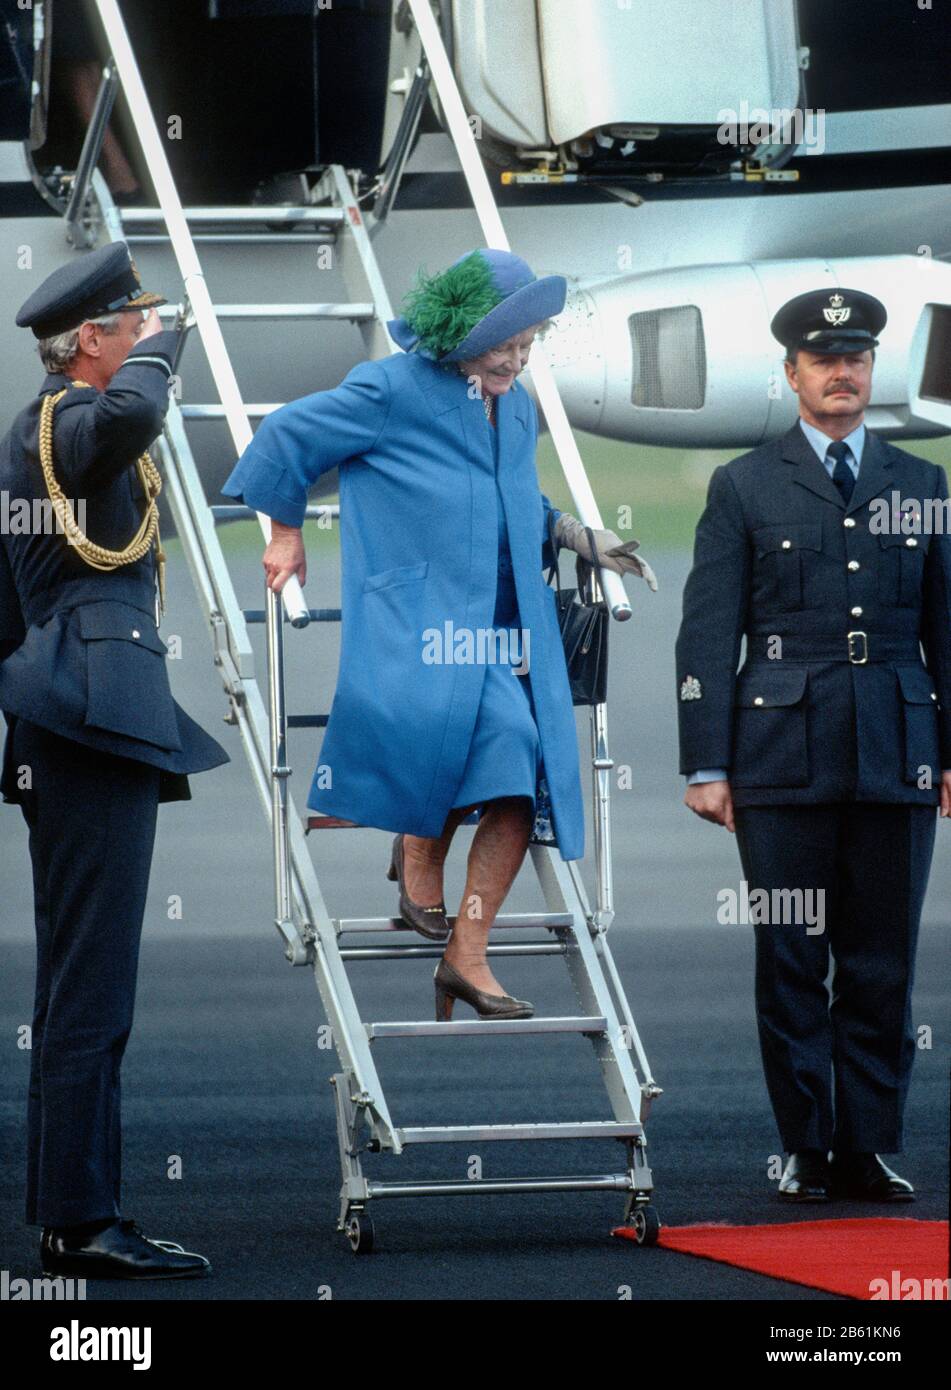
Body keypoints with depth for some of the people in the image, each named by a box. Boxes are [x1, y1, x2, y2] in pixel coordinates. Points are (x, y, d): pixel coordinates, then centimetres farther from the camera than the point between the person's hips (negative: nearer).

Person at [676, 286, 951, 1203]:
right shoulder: (744, 489, 6)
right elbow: (706, 636, 3)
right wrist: (706, 766, -4)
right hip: (784, 764, -2)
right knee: (791, 963, 1)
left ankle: (870, 1147, 9)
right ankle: (807, 1151, 7)